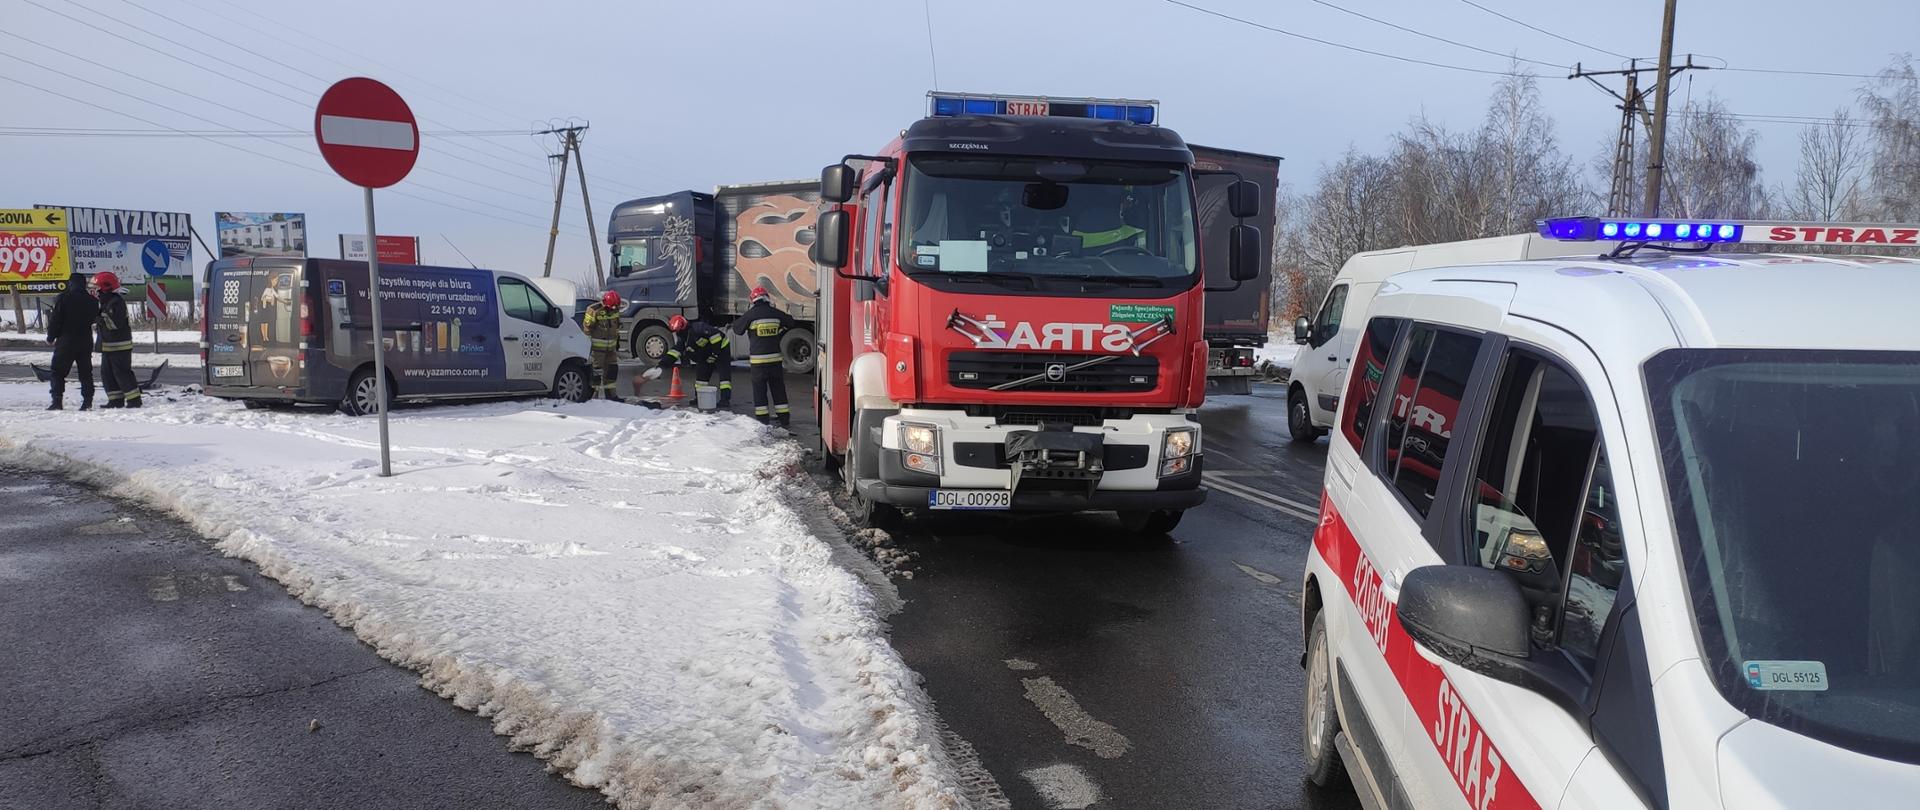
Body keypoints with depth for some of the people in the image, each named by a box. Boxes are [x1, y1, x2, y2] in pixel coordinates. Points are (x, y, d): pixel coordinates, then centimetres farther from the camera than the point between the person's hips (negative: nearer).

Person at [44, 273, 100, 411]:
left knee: (58, 371, 3)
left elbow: (55, 320, -7)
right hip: (86, 341, 4)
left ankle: (57, 401, -3)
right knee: (86, 372, 8)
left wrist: (51, 337, 3)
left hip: (66, 342, -4)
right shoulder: (91, 300, 1)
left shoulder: (63, 298, -10)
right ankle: (87, 401, 3)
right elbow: (95, 318, 12)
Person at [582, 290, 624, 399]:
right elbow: (587, 327, -13)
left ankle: (610, 393, 21)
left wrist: (617, 341, 24)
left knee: (612, 369, 11)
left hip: (611, 345, 7)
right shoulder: (594, 310, -16)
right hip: (597, 345, -7)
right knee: (596, 369, -7)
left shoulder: (615, 310, 7)